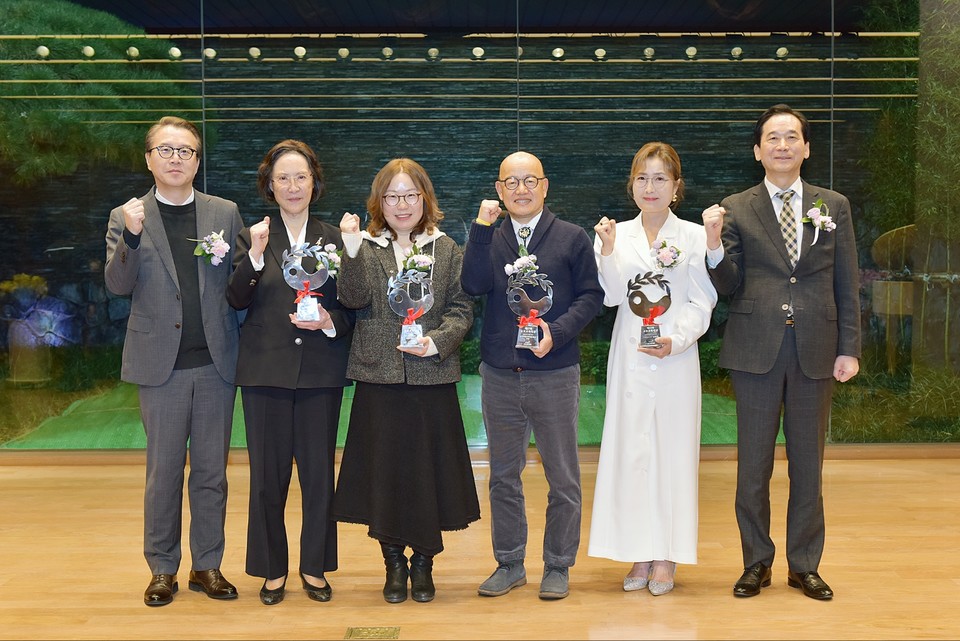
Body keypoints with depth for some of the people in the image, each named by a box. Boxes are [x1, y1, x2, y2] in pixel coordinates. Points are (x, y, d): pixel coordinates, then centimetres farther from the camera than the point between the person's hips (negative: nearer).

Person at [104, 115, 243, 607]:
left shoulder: (225, 213, 7)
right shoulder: (126, 217, 4)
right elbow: (118, 285, -7)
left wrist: (232, 258, -12)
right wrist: (131, 237, -21)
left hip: (216, 362, 1)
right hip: (162, 363, -1)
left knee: (211, 470, 9)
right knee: (163, 470, 6)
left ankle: (208, 565, 20)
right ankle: (163, 569, 19)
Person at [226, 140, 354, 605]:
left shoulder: (333, 238, 7)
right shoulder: (252, 237, 4)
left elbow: (351, 307, 9)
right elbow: (236, 300, -7)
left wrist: (330, 321, -11)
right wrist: (254, 256, -21)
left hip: (321, 371, 1)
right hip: (266, 370, -1)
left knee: (319, 471, 5)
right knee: (268, 474, 4)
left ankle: (315, 566, 20)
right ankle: (272, 568, 19)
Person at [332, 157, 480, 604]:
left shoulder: (446, 249, 9)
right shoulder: (365, 248, 6)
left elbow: (462, 308, 5)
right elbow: (354, 299, -10)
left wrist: (439, 340, -12)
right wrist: (352, 251, -24)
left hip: (432, 378, 1)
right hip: (379, 377, 0)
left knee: (429, 467, 5)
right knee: (384, 467, 5)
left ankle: (423, 561, 21)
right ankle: (394, 561, 20)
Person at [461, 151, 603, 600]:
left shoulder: (572, 238, 1)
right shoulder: (487, 238, 6)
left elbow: (591, 294, -2)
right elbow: (474, 286, -10)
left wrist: (556, 332, -16)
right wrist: (482, 227, -15)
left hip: (555, 373, -2)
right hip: (499, 375, 2)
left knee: (563, 478, 7)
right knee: (503, 475, 13)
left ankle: (557, 566, 22)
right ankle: (509, 564, 27)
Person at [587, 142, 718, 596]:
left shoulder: (693, 236, 1)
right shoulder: (616, 234, 7)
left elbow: (701, 302, -2)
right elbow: (611, 296, -2)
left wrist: (676, 341, -16)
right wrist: (607, 250, -15)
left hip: (675, 358, -2)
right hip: (629, 359, 2)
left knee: (672, 451, 2)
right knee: (630, 450, 4)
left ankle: (666, 558, 11)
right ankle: (639, 554, 14)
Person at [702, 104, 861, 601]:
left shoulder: (834, 206, 8)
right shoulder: (735, 209, 3)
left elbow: (846, 285, 7)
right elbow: (728, 286, 0)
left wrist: (849, 349, 2)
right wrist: (715, 245, -18)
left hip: (815, 351, 1)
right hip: (756, 350, -1)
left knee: (808, 464, 10)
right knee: (753, 463, 6)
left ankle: (804, 565, 23)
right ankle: (756, 563, 21)